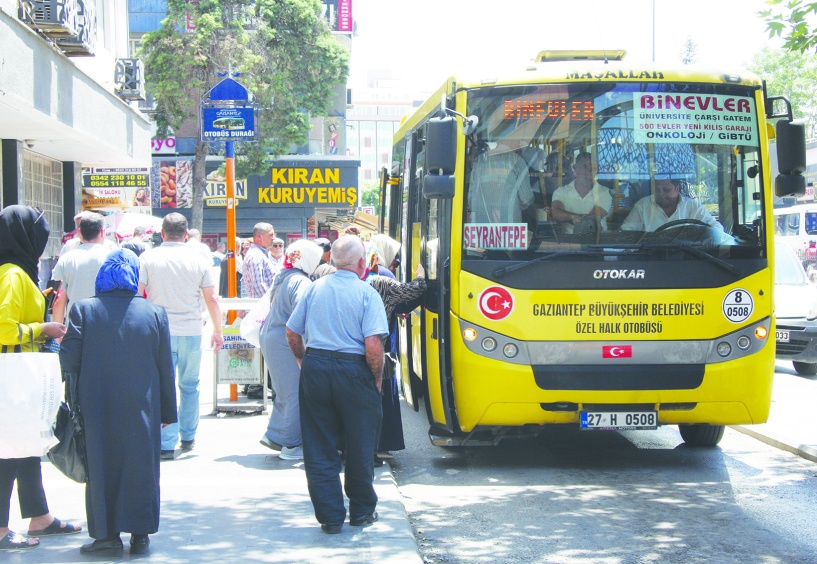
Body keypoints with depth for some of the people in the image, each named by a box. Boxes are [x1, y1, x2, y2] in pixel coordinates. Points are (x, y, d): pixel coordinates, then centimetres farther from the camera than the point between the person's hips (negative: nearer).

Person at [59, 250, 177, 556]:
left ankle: (107, 534, 10)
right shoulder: (155, 313, -3)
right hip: (142, 410, 1)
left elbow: (68, 360, -8)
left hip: (98, 410, -1)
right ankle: (140, 534, 14)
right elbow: (166, 368, 1)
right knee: (140, 466, 10)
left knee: (101, 467, 8)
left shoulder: (84, 309, -7)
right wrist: (168, 411, 9)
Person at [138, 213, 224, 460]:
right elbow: (211, 299, 5)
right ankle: (188, 437, 23)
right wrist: (218, 331, 15)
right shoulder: (199, 261, 2)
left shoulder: (147, 259, -2)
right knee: (190, 386, 17)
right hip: (191, 332, 1)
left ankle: (167, 445, -4)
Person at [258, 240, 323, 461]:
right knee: (295, 393, -3)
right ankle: (291, 445, 1)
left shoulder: (281, 278, 12)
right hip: (286, 343, -10)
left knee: (285, 391, 20)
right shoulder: (301, 283, -17)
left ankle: (274, 435, 24)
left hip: (270, 337, 10)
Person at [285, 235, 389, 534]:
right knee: (360, 447, 13)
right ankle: (361, 511, 24)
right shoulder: (367, 293, -7)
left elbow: (292, 333, 9)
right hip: (353, 372, -3)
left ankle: (330, 516, 10)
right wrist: (377, 378, -3)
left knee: (319, 447, 9)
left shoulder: (315, 288, 6)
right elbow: (373, 344, -17)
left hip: (315, 368, 3)